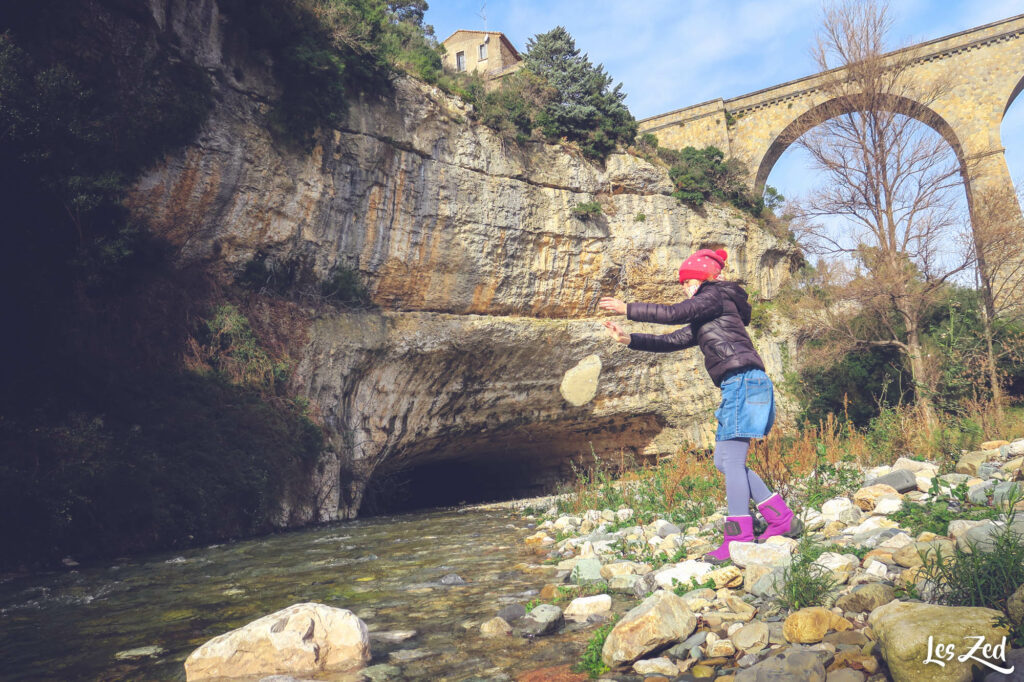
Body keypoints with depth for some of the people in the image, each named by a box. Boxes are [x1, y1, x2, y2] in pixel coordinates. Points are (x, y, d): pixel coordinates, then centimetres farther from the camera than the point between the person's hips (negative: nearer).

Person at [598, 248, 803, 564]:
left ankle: (739, 539, -11)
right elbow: (671, 341, 23)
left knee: (731, 460, -12)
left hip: (743, 381, -10)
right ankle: (783, 518, 12)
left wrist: (627, 309, -7)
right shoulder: (702, 323, 27)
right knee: (724, 461, 9)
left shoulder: (715, 295, 0)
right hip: (737, 386, 10)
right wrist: (629, 339, 15)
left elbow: (674, 313, -13)